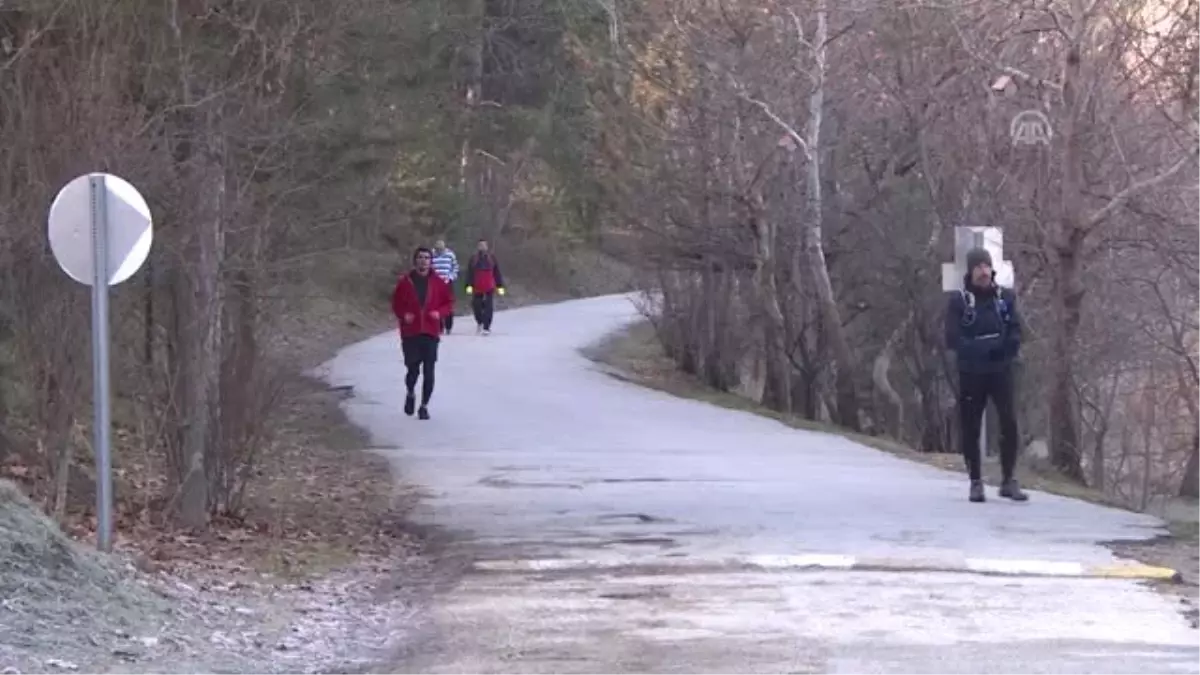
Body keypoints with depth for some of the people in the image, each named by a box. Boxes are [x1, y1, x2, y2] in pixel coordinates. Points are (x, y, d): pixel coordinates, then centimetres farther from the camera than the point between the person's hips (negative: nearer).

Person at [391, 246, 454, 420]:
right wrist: (403, 315, -10)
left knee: (428, 372, -1)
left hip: (431, 333, 1)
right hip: (410, 333, -1)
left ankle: (424, 406, 11)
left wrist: (439, 312, -9)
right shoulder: (405, 282, 1)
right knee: (413, 370, -2)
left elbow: (449, 302, 9)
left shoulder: (438, 283, 2)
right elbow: (396, 303, 8)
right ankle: (410, 393, 31)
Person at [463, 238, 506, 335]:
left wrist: (500, 286, 3)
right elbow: (469, 273, -2)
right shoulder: (473, 259, 2)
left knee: (488, 307, -7)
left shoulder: (492, 258, 2)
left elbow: (497, 272, 4)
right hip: (477, 288, 1)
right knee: (476, 305, 5)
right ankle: (479, 322, 33)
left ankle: (486, 327, -4)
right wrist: (469, 285, -11)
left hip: (489, 288, -1)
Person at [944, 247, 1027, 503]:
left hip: (1001, 370, 1)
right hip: (971, 373, -1)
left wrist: (1006, 348, -17)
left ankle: (1009, 480, -1)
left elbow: (1015, 331, 4)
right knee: (970, 429, 1)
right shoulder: (959, 301, -2)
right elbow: (953, 339, -9)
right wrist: (981, 349, -20)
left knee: (1009, 424, -9)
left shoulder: (1005, 297, 6)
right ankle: (975, 482, 12)